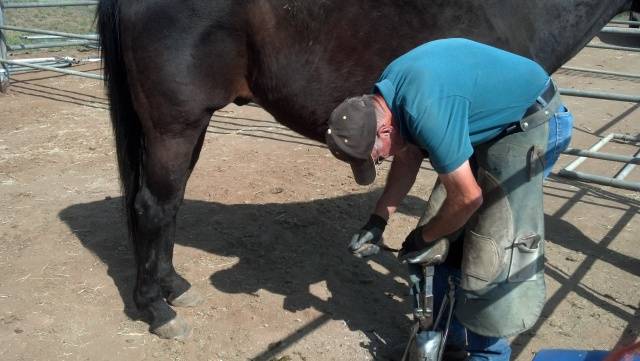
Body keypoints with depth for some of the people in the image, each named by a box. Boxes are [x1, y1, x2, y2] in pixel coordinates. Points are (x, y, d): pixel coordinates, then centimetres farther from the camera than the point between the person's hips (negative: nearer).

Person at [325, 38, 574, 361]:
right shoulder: (385, 96, -7)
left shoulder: (427, 111, -36)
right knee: (442, 243, 7)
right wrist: (376, 222, 2)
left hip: (529, 124, -8)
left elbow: (467, 197, -27)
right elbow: (408, 159, 7)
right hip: (487, 122, 9)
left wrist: (423, 237, -9)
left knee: (492, 253, -11)